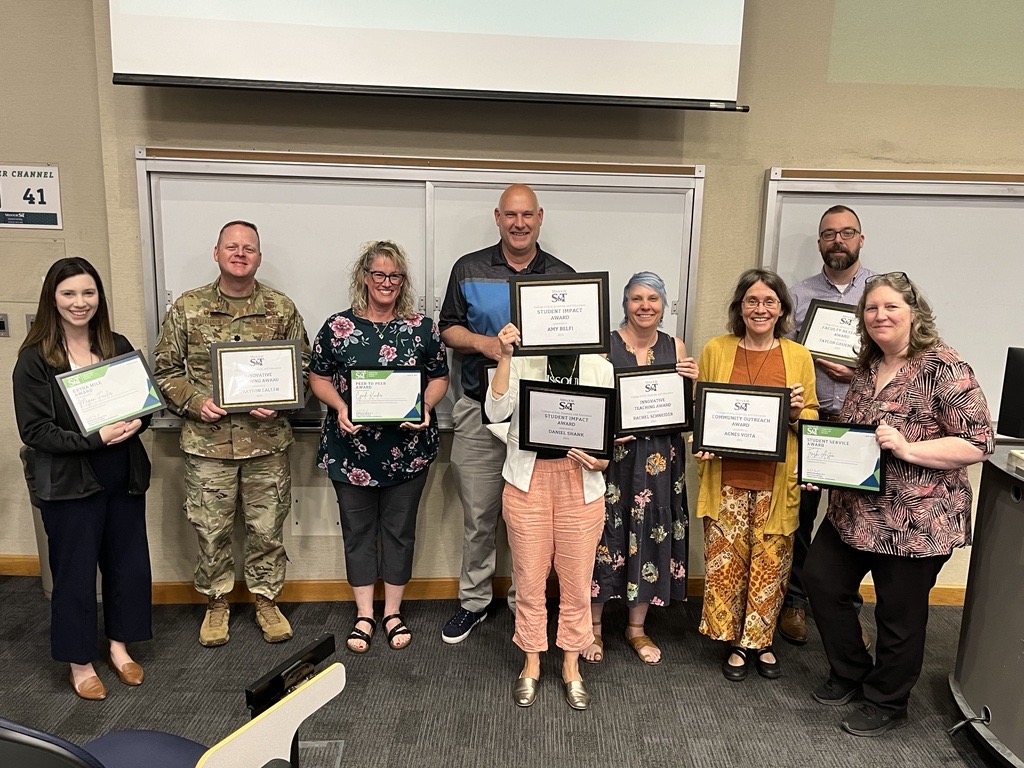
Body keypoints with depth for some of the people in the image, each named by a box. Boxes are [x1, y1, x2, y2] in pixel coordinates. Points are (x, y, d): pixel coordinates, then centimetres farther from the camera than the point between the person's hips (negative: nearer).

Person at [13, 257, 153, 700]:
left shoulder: (118, 347, 4)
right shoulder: (34, 359, -7)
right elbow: (34, 430, -10)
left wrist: (134, 423, -12)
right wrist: (94, 439, -22)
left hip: (123, 477, 4)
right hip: (68, 482, -4)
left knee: (129, 562, 11)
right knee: (75, 572, 7)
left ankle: (119, 646, 33)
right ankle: (80, 661, 27)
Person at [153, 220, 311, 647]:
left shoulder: (282, 309, 2)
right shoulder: (187, 308, 1)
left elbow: (303, 366, 5)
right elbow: (165, 369, 5)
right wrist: (195, 402, -11)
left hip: (267, 442, 0)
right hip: (207, 442, 0)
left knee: (267, 529, 11)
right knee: (211, 530, 11)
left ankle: (266, 600, 31)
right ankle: (216, 603, 32)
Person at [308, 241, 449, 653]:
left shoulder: (422, 328, 1)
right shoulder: (337, 327, 0)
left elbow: (439, 377, 6)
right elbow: (318, 378, 5)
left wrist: (426, 406, -13)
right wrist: (339, 407, -13)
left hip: (408, 447, 0)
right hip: (352, 447, 0)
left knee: (399, 529, 10)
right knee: (357, 529, 11)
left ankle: (393, 612, 28)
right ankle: (364, 615, 26)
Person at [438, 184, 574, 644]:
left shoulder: (563, 276, 7)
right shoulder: (469, 270, 5)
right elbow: (448, 329, 6)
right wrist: (484, 343, -13)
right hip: (481, 411, 0)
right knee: (479, 514, 8)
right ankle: (473, 601, 25)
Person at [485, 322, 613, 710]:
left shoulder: (601, 369, 5)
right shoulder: (521, 363, 1)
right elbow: (496, 411, -13)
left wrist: (604, 460, -11)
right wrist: (504, 357, -19)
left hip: (580, 484, 1)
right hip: (528, 481, 0)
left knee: (577, 579, 9)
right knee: (529, 576, 10)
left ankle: (572, 666, 29)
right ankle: (532, 663, 29)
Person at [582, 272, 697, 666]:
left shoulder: (675, 348, 7)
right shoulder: (604, 345, -5)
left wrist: (692, 382, -6)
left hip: (659, 460, 4)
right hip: (613, 455, -3)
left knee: (651, 538, 11)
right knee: (605, 534, 4)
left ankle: (637, 628, 31)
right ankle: (593, 627, 25)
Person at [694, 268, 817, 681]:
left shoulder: (799, 356, 5)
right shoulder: (715, 350, 3)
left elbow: (813, 417, 12)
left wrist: (797, 411, -10)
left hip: (777, 480, 1)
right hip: (728, 477, 0)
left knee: (771, 561, 9)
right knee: (726, 561, 5)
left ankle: (760, 641, 29)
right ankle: (735, 642, 25)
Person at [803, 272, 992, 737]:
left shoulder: (944, 368, -14)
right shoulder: (867, 368, 8)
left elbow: (979, 442, -18)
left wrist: (907, 448, -27)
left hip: (916, 520, -7)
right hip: (853, 511, 8)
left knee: (899, 614, 8)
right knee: (821, 581, 14)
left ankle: (886, 703, 31)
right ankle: (849, 675, 36)